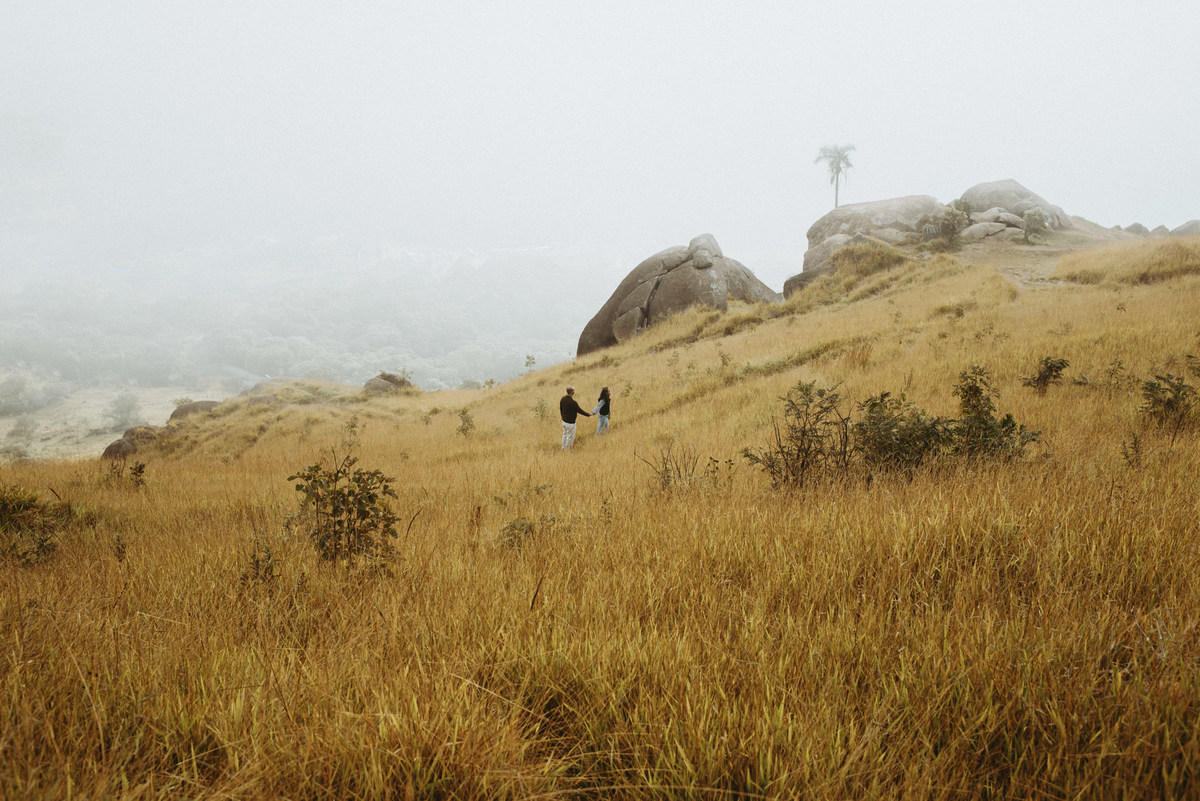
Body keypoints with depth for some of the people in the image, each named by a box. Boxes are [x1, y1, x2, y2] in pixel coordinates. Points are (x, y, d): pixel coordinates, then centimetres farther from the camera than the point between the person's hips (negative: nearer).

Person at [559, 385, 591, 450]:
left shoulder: (563, 399, -5)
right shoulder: (573, 402, -29)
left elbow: (560, 408, 9)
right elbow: (579, 411, -17)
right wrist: (588, 414, -1)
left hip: (564, 421, 8)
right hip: (570, 423, -8)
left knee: (565, 435, 22)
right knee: (570, 437, 8)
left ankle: (563, 448, 34)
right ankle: (567, 450, 19)